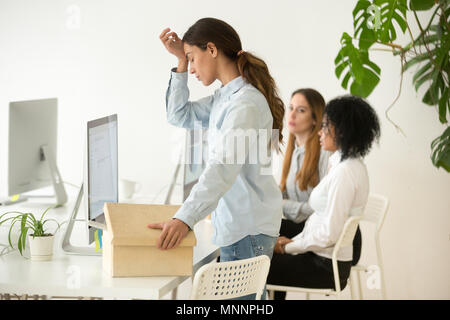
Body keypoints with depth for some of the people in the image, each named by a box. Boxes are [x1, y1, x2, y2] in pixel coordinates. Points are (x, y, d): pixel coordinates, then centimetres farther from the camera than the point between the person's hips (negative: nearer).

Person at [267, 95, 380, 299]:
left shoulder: (344, 172, -22)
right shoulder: (352, 165, 8)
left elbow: (329, 234, -25)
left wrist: (288, 247, -12)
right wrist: (293, 241, 8)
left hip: (325, 267, -9)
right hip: (325, 259, 9)